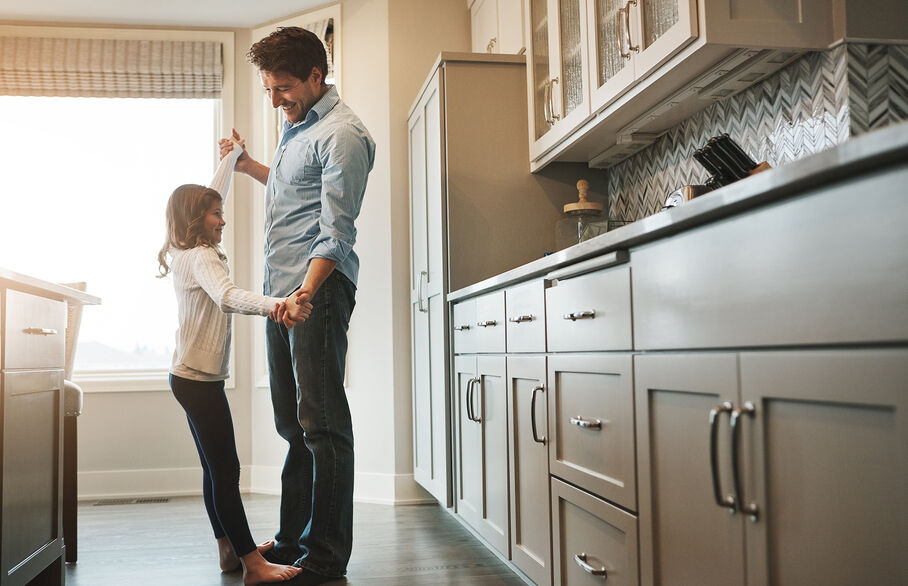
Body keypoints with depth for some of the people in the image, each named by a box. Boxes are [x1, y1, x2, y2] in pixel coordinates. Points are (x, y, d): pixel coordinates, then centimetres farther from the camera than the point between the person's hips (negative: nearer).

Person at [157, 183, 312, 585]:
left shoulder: (186, 255, 14)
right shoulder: (203, 257, -15)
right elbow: (227, 297, -37)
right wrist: (275, 305, -54)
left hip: (190, 375, 11)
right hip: (200, 378, -11)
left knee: (215, 468, 15)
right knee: (225, 469, -11)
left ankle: (231, 549, 24)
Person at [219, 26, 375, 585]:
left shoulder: (342, 134, -11)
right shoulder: (296, 125, 19)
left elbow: (336, 228, -19)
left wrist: (307, 291, -28)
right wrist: (250, 166, 35)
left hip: (319, 288, -10)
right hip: (282, 288, 10)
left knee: (321, 423, -7)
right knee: (292, 422, 13)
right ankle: (292, 540, 24)